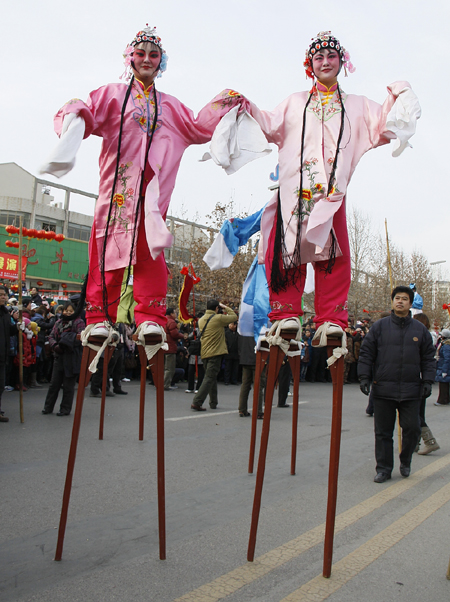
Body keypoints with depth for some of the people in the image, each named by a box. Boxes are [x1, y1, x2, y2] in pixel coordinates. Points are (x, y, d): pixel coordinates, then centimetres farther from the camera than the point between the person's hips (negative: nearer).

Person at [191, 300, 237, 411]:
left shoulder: (201, 320, 9)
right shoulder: (219, 318, -11)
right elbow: (234, 317, 0)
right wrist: (225, 307, 11)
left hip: (204, 353, 7)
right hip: (215, 352, -7)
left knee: (211, 377, 18)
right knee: (209, 378, -5)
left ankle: (213, 403, 25)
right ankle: (197, 402, -12)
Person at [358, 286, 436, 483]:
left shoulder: (420, 330, 9)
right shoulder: (380, 326, 4)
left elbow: (428, 359, 11)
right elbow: (366, 353, 3)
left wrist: (427, 381, 2)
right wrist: (364, 377, -5)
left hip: (411, 391, 1)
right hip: (383, 390, -1)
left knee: (412, 429, 4)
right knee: (383, 432, 5)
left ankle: (405, 462, 30)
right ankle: (384, 468, 18)